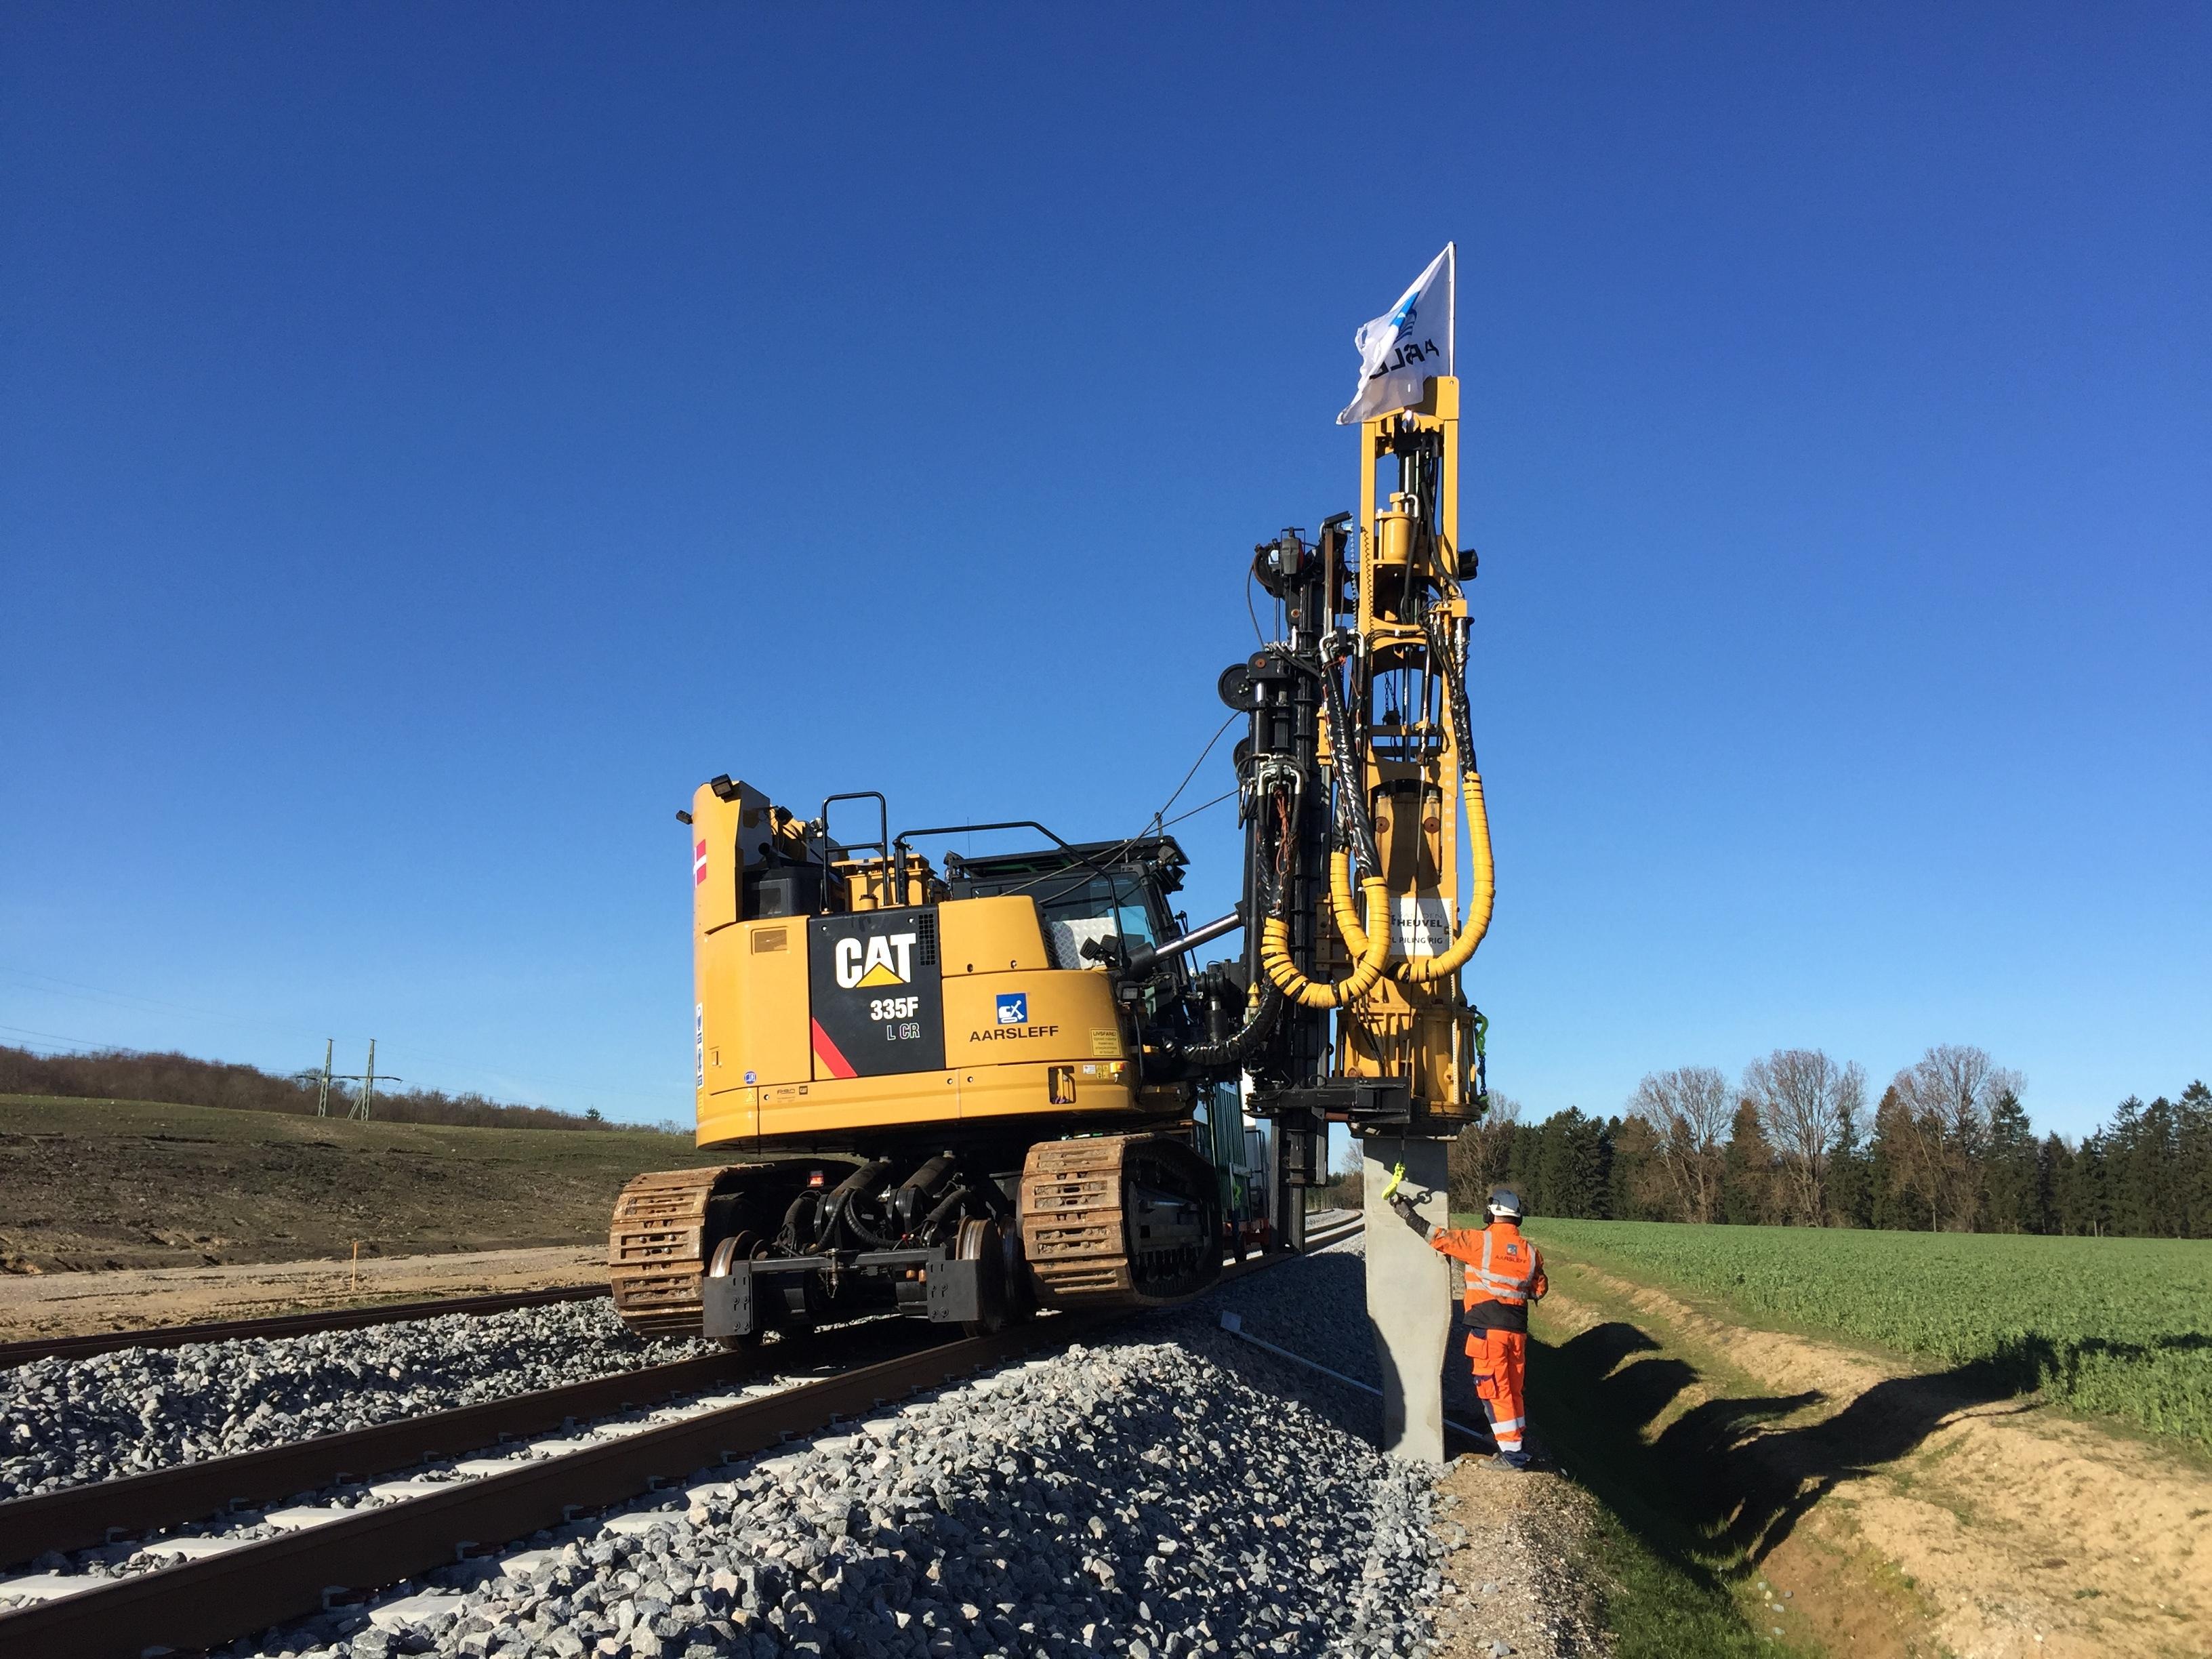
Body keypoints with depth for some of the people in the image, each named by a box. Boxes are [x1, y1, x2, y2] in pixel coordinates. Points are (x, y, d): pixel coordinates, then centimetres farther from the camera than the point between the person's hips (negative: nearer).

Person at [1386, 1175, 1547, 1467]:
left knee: (1495, 1389, -1)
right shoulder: (1530, 1251, 5)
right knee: (1515, 1387, 18)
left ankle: (1511, 1452, -1)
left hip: (1488, 1327, -6)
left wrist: (1406, 1211, 3)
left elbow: (1438, 1236, -6)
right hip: (1517, 1328, 6)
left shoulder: (1481, 1241, -11)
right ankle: (1514, 1438, 29)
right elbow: (1539, 1290, 17)